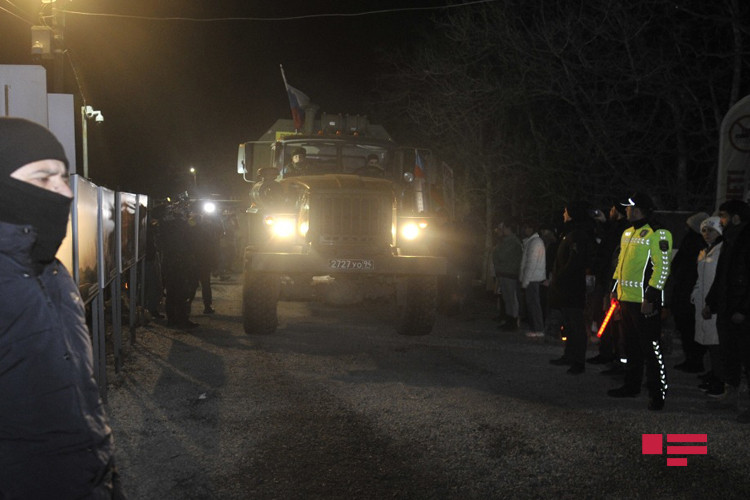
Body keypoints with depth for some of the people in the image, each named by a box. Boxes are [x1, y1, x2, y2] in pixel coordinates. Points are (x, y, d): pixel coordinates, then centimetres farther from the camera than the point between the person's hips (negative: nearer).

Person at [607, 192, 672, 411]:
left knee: (651, 348, -5)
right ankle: (632, 385, 28)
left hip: (645, 302, -9)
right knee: (631, 346, 17)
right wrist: (616, 290, 20)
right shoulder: (628, 233, 15)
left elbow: (662, 268, -18)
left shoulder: (657, 235, -13)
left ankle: (657, 393, 1)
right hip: (626, 298, 9)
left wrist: (650, 298, -21)